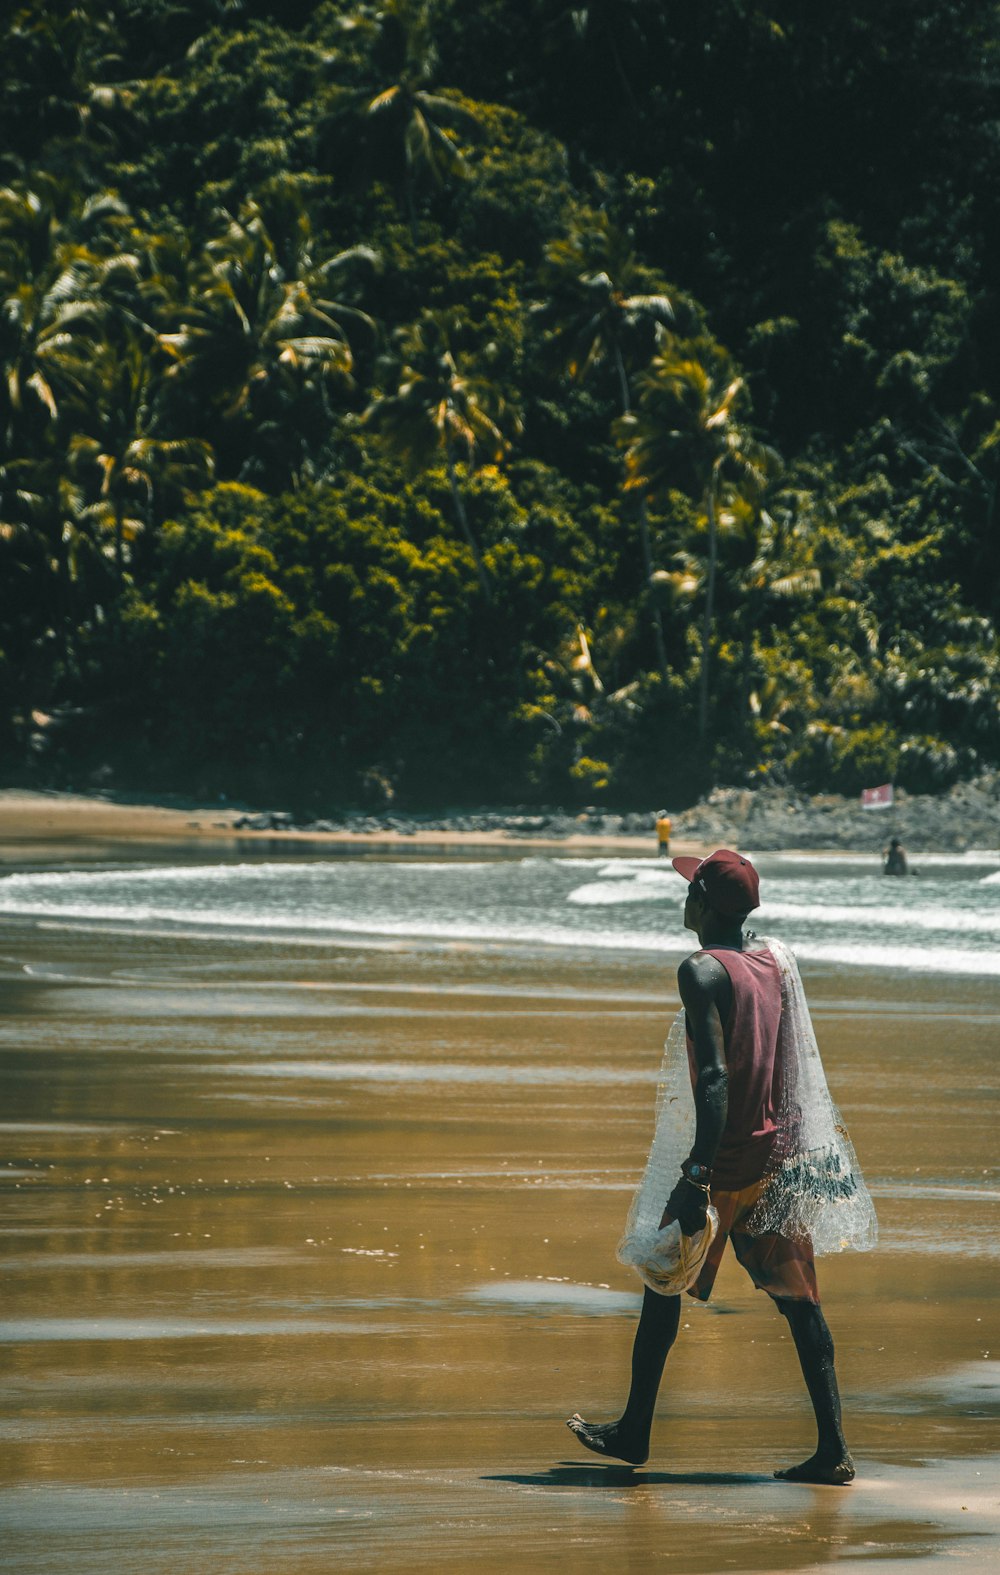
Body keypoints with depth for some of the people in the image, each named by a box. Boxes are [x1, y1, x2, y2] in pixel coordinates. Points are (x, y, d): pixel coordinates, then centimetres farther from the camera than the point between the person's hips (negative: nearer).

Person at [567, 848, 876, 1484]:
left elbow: (715, 1079, -23)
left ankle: (634, 1432, 21)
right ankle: (833, 1448, -2)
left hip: (724, 1163, -6)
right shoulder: (776, 962, 7)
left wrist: (698, 1177, -26)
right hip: (781, 1160, 6)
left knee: (663, 1286, 11)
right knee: (798, 1298, 4)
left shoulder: (702, 971, -14)